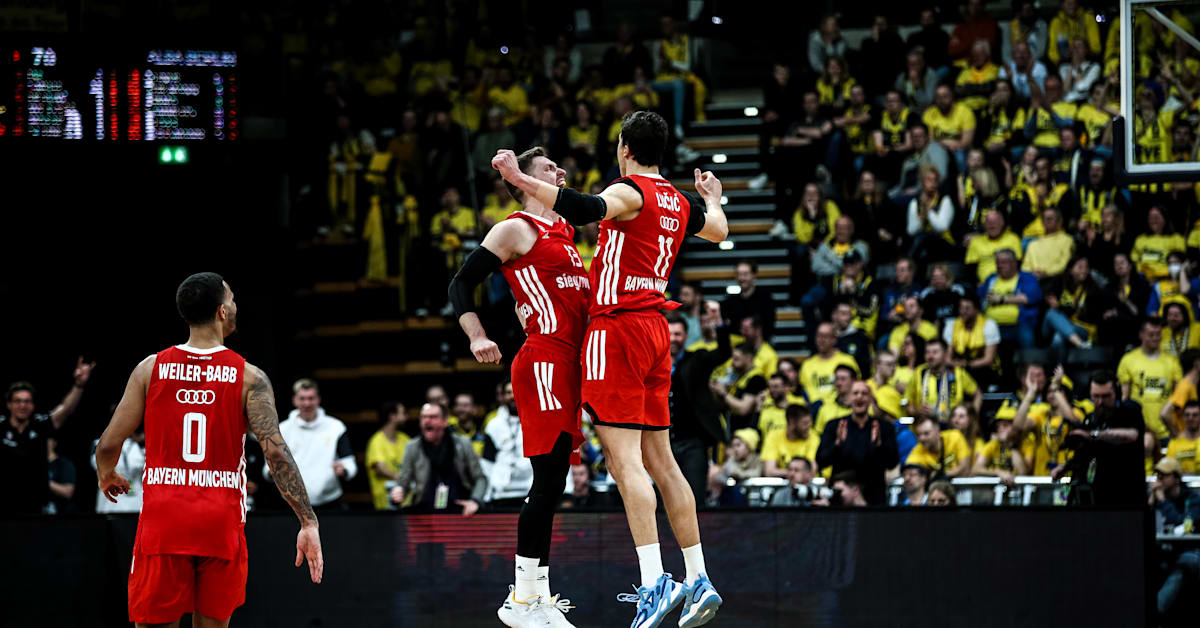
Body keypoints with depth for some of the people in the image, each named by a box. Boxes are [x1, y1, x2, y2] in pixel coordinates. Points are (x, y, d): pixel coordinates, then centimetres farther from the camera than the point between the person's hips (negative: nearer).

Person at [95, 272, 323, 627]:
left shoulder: (151, 369, 1)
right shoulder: (249, 378, -4)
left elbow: (109, 445, 2)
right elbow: (276, 452, -14)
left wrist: (105, 477, 26)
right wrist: (308, 523, -14)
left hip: (163, 520, 1)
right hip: (221, 524, 0)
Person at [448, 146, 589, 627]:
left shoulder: (562, 230, 22)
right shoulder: (516, 229, -2)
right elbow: (462, 282, -6)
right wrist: (477, 338, -17)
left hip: (570, 361, 9)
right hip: (543, 361, -9)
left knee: (552, 480, 9)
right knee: (547, 479, -12)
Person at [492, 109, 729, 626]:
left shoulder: (630, 192, -9)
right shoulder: (679, 203, 15)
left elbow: (587, 209, -31)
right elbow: (719, 231, 36)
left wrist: (520, 180, -32)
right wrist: (712, 197, 57)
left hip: (618, 327, -8)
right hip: (655, 328, 8)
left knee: (624, 458, -13)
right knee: (659, 459, 12)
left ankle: (654, 581, -23)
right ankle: (699, 580, 12)